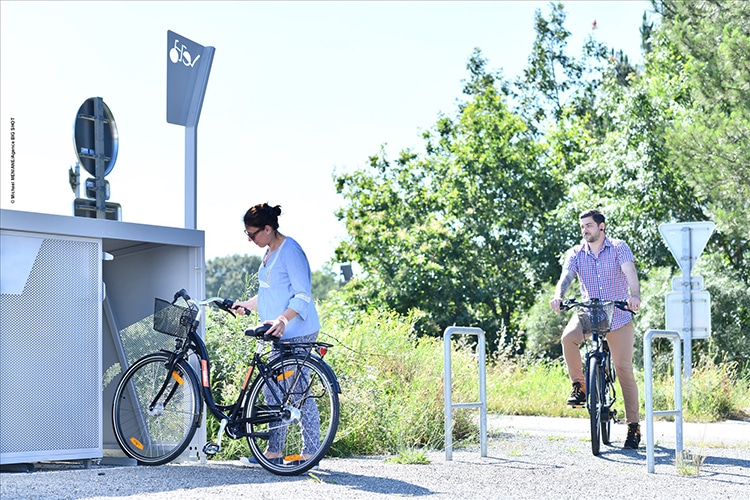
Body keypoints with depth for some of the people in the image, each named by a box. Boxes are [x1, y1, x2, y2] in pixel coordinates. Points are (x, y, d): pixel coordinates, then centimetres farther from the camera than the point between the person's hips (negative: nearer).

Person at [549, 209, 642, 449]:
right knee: (568, 337, -31)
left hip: (618, 315, -2)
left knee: (624, 369, -3)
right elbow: (566, 276, -12)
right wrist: (558, 296, -34)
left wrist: (635, 296, -41)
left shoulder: (619, 248, -4)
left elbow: (631, 273, -20)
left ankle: (634, 426, 5)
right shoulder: (576, 253, 3)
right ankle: (580, 387, -11)